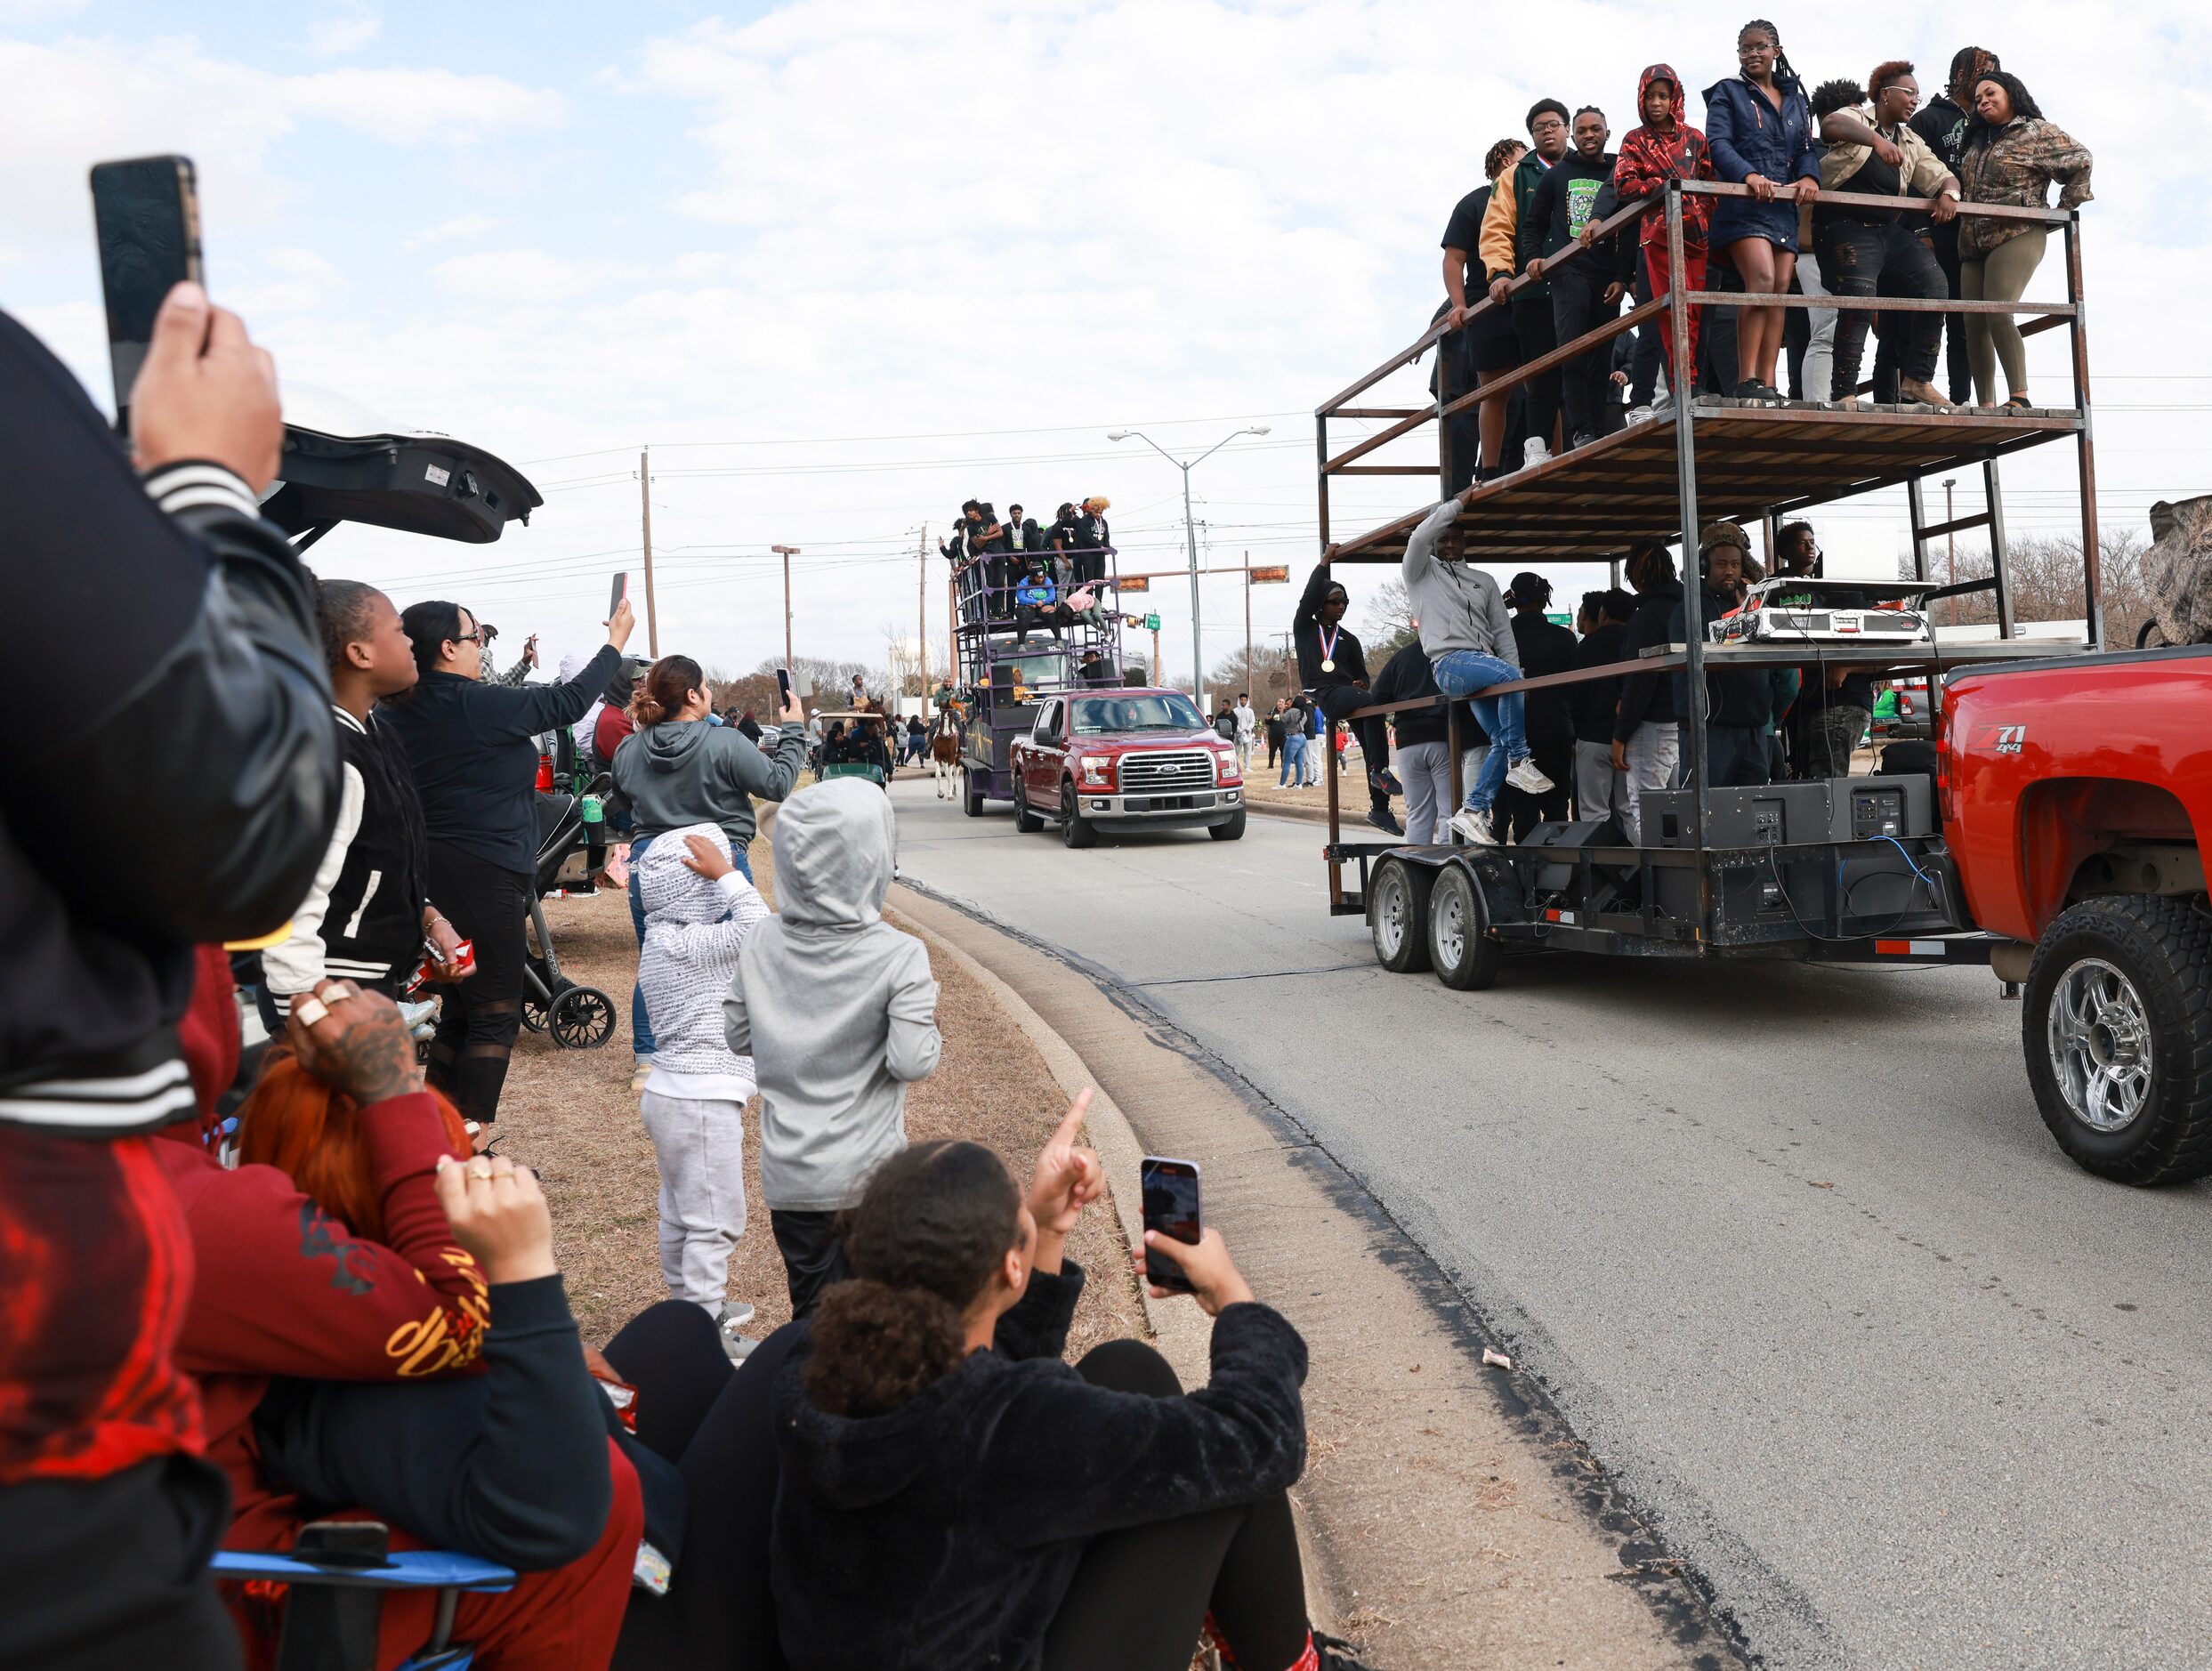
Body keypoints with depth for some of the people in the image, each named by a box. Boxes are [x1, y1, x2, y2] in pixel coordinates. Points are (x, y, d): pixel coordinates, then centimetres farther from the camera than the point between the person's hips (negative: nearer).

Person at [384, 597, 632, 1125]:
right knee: (496, 1015, -1)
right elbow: (567, 702, -6)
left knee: (458, 1008, 18)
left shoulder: (401, 714, 5)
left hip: (432, 876, 8)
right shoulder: (474, 705, -15)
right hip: (484, 877, -8)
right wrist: (616, 642, 6)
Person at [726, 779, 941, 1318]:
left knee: (811, 1314, 18)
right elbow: (912, 1062, -19)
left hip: (787, 1176, 4)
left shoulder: (762, 944, -4)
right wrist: (928, 1015, -1)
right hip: (868, 1177, -4)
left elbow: (737, 1036, 5)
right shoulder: (898, 956, -17)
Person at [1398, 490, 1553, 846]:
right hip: (1450, 664, -6)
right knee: (1508, 675, -33)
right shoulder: (1421, 572, 14)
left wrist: (1515, 676, 5)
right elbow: (1420, 535, -8)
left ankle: (1474, 810, -3)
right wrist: (1459, 503, -4)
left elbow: (1503, 632, 18)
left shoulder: (1483, 581, 26)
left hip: (1485, 666, 6)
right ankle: (1519, 763, -27)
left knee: (1503, 741, -8)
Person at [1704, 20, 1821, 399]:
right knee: (1762, 279, -23)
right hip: (1743, 204, -5)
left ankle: (1768, 384, -5)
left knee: (1780, 290, -4)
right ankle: (1746, 380, -23)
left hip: (1785, 206, 5)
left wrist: (1810, 176, -8)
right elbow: (1718, 143, -6)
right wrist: (1749, 175, -24)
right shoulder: (1728, 93, 8)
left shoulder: (1795, 99, 22)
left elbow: (1807, 148, 15)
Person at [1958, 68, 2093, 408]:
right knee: (1974, 324, -3)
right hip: (1973, 243, 7)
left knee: (1998, 313, -23)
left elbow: (2081, 161, 1)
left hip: (2017, 236, -7)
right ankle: (1985, 406, -2)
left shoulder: (2039, 132, 3)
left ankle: (2019, 396, -24)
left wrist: (2062, 211, -1)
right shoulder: (1977, 140, 23)